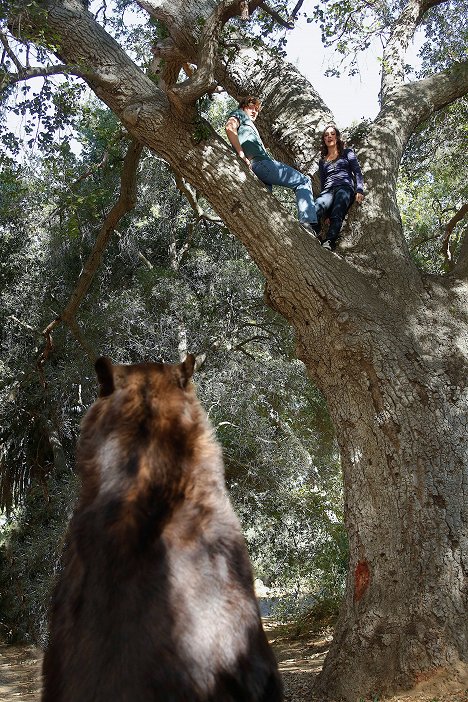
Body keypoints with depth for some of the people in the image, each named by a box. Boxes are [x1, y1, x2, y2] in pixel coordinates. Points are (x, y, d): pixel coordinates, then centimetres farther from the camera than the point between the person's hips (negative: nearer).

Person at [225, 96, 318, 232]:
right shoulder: (239, 114, 15)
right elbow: (230, 127, -9)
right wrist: (242, 155, -16)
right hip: (259, 163, -9)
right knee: (304, 181, -5)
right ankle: (306, 221, -23)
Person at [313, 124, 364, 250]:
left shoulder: (347, 153, 23)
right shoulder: (322, 161, 33)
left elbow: (357, 172, 12)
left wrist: (359, 190, -6)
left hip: (345, 187, -2)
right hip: (327, 191, 3)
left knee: (336, 215, -38)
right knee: (316, 209, -37)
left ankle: (328, 244, -59)